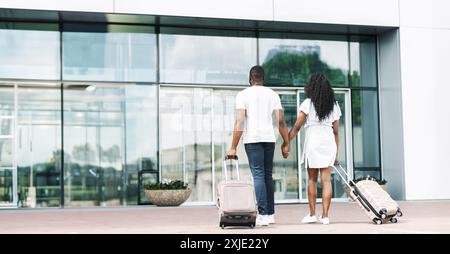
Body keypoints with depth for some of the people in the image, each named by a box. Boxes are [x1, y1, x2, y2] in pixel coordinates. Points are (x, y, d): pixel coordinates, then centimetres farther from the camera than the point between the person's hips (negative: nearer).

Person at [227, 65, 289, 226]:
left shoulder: (243, 95, 0)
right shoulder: (273, 94, 10)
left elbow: (239, 122, -8)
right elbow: (281, 121, 3)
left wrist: (233, 147, -8)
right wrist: (286, 143, 10)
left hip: (252, 139, -3)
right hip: (269, 139, 4)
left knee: (258, 175, -5)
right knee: (268, 175, 12)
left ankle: (263, 215, -12)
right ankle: (270, 214, 14)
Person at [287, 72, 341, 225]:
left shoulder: (308, 103, -1)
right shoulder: (334, 105, 11)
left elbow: (296, 127, -3)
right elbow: (336, 131, 12)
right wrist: (336, 153, 17)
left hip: (313, 142, -3)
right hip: (329, 142, 3)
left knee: (312, 179, 8)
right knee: (326, 180, 1)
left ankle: (312, 214, 10)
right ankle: (325, 216, -1)